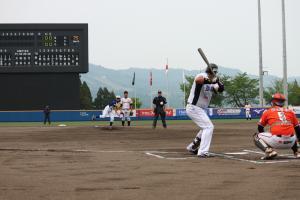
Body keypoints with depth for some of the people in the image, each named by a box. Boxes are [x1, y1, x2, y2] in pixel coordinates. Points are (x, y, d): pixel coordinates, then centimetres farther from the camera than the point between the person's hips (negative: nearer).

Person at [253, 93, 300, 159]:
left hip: (276, 140, -4)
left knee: (257, 137, 18)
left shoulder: (267, 112, 14)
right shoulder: (290, 112, 19)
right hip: (290, 142, 4)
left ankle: (269, 150, -7)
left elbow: (260, 128, 23)